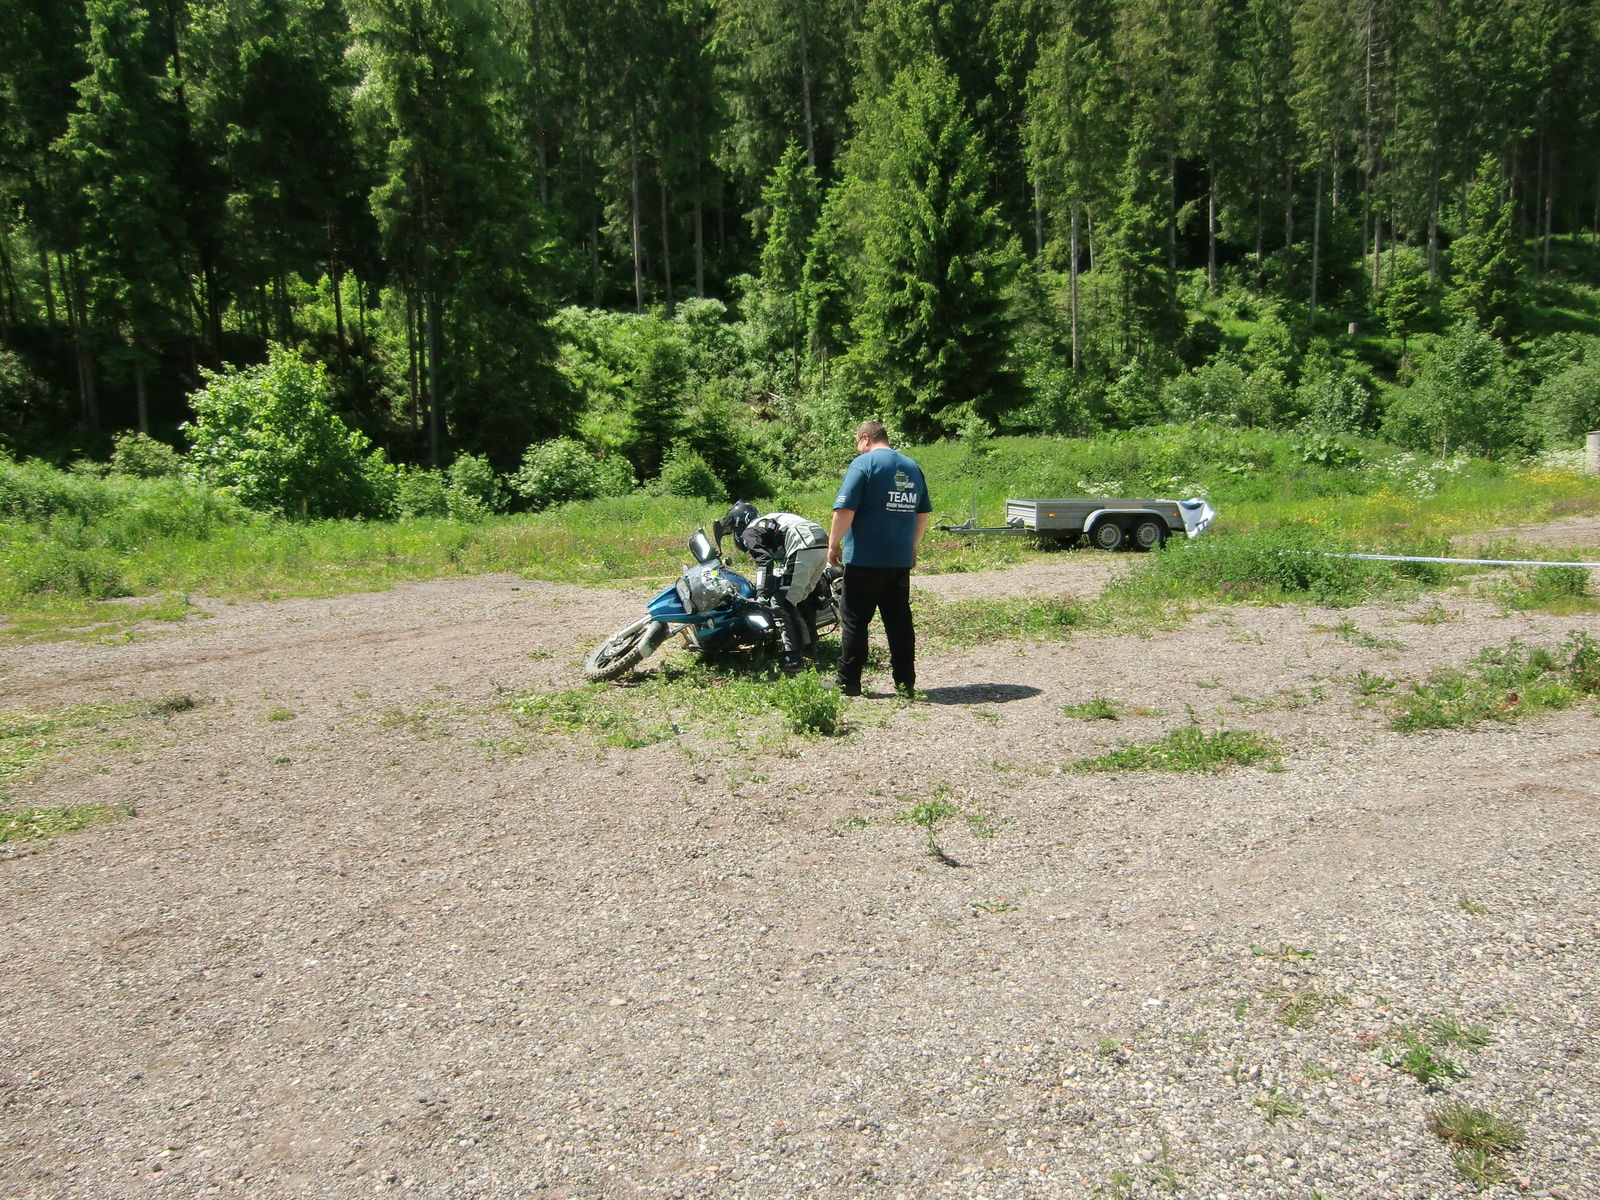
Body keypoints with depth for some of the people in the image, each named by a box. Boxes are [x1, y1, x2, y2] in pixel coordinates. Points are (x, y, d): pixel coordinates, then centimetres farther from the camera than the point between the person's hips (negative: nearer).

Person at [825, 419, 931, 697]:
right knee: (899, 620, 10)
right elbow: (924, 513, 18)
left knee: (854, 621, 2)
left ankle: (847, 682, 7)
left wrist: (833, 544, -6)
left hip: (865, 559, -6)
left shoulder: (863, 463, -8)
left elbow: (845, 510, -16)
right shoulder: (912, 466, 12)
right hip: (902, 560, 6)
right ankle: (906, 683, 12)